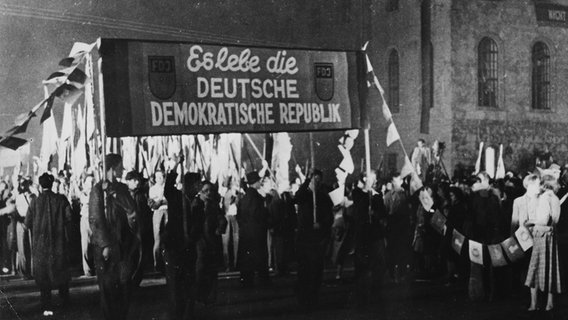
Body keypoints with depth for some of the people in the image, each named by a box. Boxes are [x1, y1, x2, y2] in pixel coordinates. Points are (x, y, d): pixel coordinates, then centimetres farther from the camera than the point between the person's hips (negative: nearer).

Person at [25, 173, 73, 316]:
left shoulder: (35, 202, -8)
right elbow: (68, 218, -9)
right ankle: (65, 299, 31)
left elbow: (28, 223, -5)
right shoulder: (61, 200, -6)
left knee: (43, 274, 5)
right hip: (58, 241, 1)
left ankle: (47, 307, 2)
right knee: (61, 270, 19)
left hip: (40, 243, -1)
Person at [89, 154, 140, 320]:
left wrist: (115, 192, -13)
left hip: (124, 244, 5)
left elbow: (132, 209, -3)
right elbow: (95, 219, -10)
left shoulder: (122, 188, 10)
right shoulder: (98, 189, -6)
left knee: (125, 284, 8)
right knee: (107, 286, 3)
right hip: (107, 244, -5)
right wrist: (104, 245, -15)